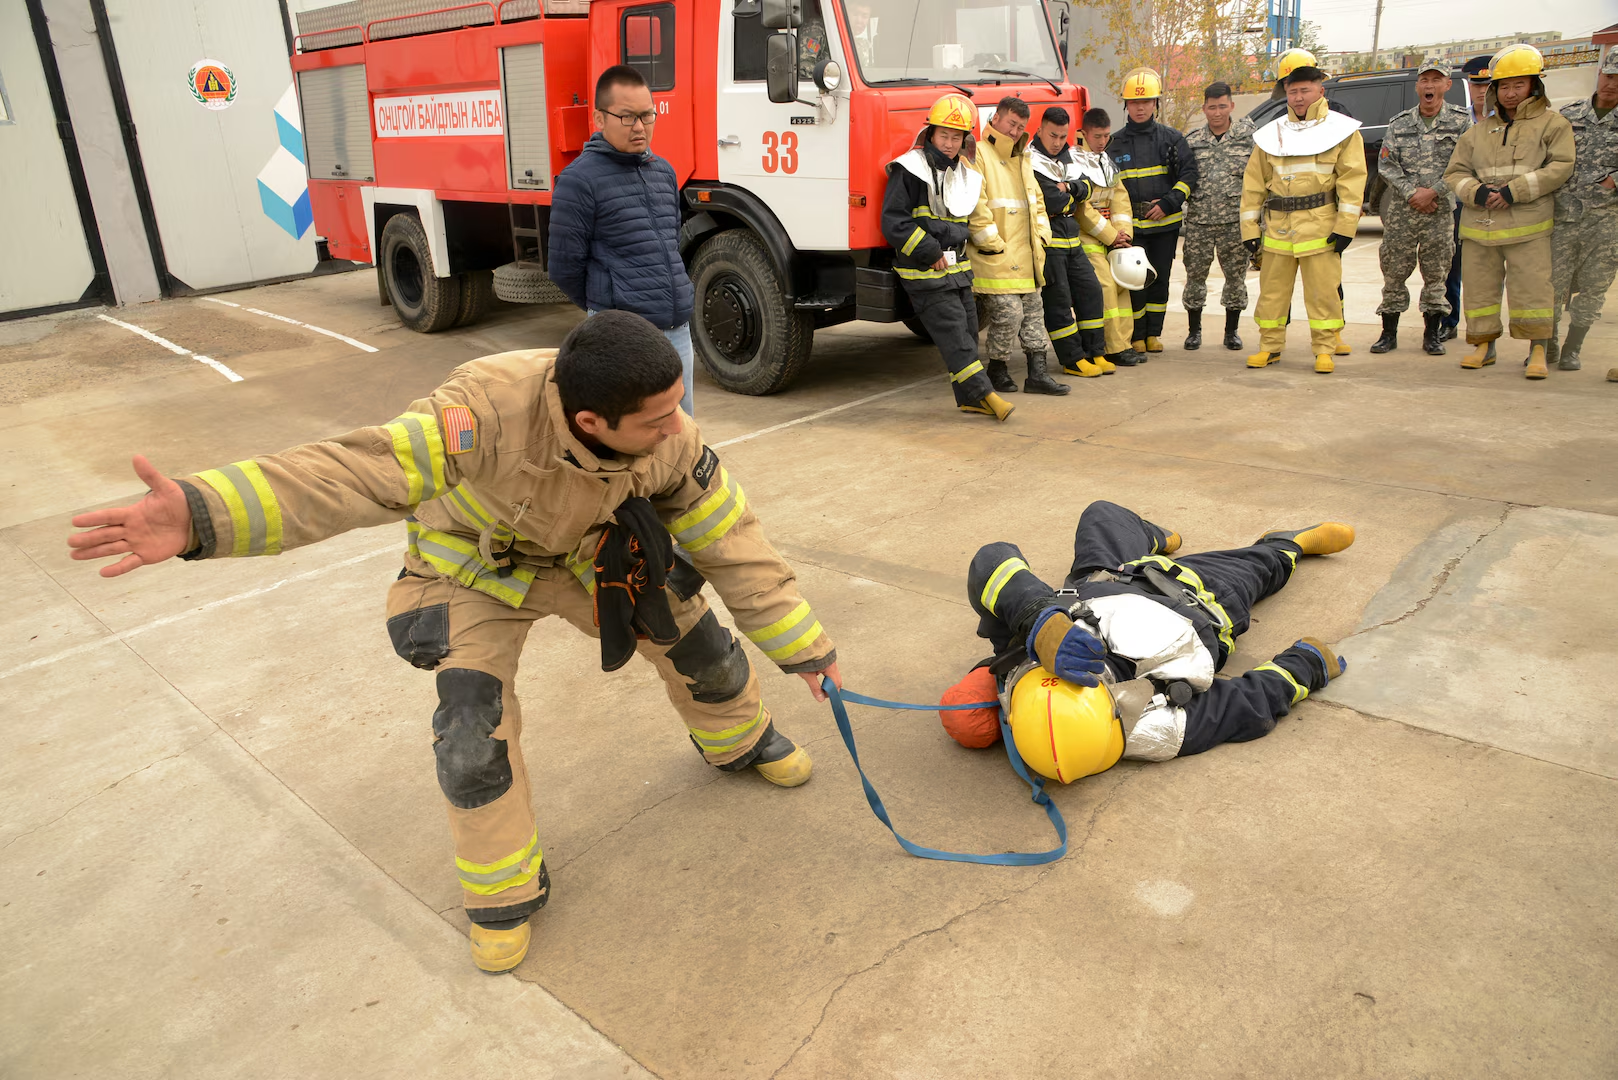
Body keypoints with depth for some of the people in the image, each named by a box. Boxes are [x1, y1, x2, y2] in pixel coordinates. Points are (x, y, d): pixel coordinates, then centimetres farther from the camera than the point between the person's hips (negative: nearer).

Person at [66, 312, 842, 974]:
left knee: (696, 638, 4)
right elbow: (357, 473, -49)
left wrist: (802, 646, -12)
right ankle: (503, 890, 17)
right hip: (473, 564, -3)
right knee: (474, 734, -11)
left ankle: (738, 741, 40)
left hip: (587, 550, 3)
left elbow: (731, 544, -18)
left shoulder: (669, 440, -29)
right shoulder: (493, 410, -44)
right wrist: (204, 516, -63)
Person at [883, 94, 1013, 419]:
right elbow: (893, 222, -15)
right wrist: (929, 251, -17)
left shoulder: (966, 175, 12)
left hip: (956, 266, 8)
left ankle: (969, 398, 17)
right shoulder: (908, 170, -10)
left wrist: (953, 240, 10)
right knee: (952, 329, -11)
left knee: (968, 328, 8)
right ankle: (983, 392, -9)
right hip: (924, 271, -8)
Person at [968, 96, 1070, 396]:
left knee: (1033, 311, 9)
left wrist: (1042, 235, 12)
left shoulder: (1023, 159, 20)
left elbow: (1036, 200, 26)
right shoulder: (978, 155, -7)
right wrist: (992, 244, -18)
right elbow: (974, 205, -16)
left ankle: (1037, 373, 13)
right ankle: (997, 369, 10)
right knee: (1007, 313, -10)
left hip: (1025, 255, 9)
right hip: (996, 257, -9)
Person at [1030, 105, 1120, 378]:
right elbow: (1054, 203, -18)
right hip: (1048, 241, -8)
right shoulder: (1032, 163, -11)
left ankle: (1094, 353, 16)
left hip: (1072, 238, 8)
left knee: (1090, 290, 8)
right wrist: (1072, 195, -4)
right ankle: (1073, 360, 4)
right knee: (1058, 301, -4)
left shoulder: (1067, 157, 15)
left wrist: (1068, 188, -12)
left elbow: (1085, 189, 5)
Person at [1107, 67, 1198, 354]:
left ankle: (1154, 333, 17)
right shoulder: (1115, 144, 6)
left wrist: (1167, 204, -12)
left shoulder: (1171, 138, 5)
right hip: (1131, 224, 0)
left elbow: (1189, 175, 1)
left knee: (1160, 279, 5)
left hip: (1165, 223, 1)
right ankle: (1136, 336, 6)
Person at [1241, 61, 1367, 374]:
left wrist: (1345, 226, -11)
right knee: (1272, 289, 6)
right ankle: (1269, 346, 17)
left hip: (1320, 226, -3)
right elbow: (1253, 183, 11)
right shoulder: (1270, 134, 12)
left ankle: (1325, 350, 7)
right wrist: (1250, 228, 3)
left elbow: (1352, 179, -2)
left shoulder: (1342, 129, 4)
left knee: (1323, 291, -1)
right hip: (1277, 227, 3)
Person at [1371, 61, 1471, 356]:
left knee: (1436, 273, 4)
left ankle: (1431, 334, 12)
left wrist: (1432, 192, -15)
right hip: (1401, 211, 1)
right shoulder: (1399, 124, 5)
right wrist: (1412, 193, -11)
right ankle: (1389, 332, 11)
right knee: (1394, 271, 2)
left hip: (1441, 211, -1)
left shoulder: (1460, 122, 1)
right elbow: (1386, 165, -1)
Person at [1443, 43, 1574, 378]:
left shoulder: (1552, 123, 5)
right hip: (1478, 227, 4)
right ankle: (1483, 345, 22)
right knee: (1479, 288, 8)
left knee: (1532, 289, -7)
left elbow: (1561, 167, -5)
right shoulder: (1479, 131, 16)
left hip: (1528, 227, -4)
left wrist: (1514, 190, -16)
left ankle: (1538, 350, 2)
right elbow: (1455, 173, 11)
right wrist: (1476, 192, -10)